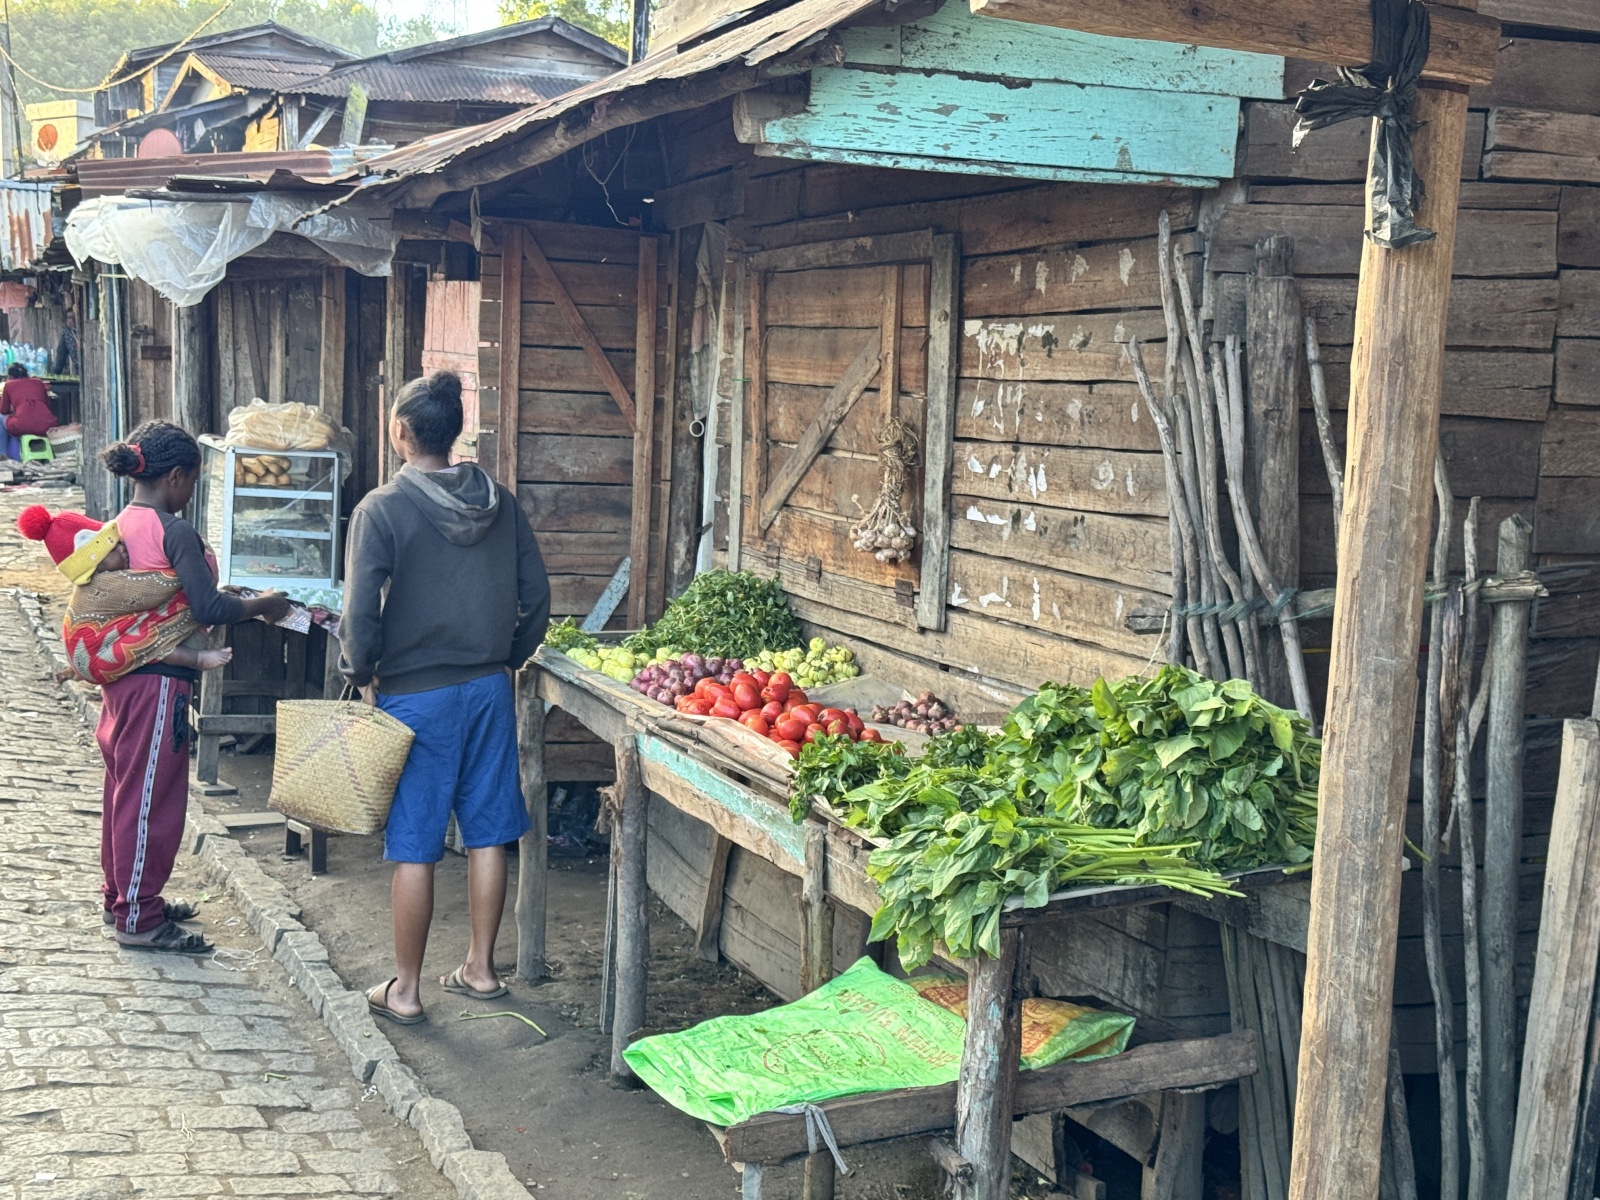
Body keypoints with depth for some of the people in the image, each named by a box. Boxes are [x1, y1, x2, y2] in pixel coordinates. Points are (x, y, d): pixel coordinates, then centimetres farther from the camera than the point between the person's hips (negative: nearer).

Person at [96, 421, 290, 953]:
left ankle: (122, 897, 33)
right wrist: (263, 605, -7)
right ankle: (139, 919, 6)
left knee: (126, 789, 19)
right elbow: (207, 608, -22)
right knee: (152, 797, -1)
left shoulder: (122, 524, 9)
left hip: (121, 673, 10)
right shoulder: (174, 531, -18)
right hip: (157, 680, -10)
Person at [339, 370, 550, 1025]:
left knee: (414, 847, 3)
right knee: (487, 834, 13)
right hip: (490, 689, 4)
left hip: (414, 695, -4)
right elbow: (535, 595, 5)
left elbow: (361, 611, -15)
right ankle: (480, 967, 24)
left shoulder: (382, 510, -12)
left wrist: (363, 675, 1)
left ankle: (405, 989, 12)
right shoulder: (500, 503, 2)